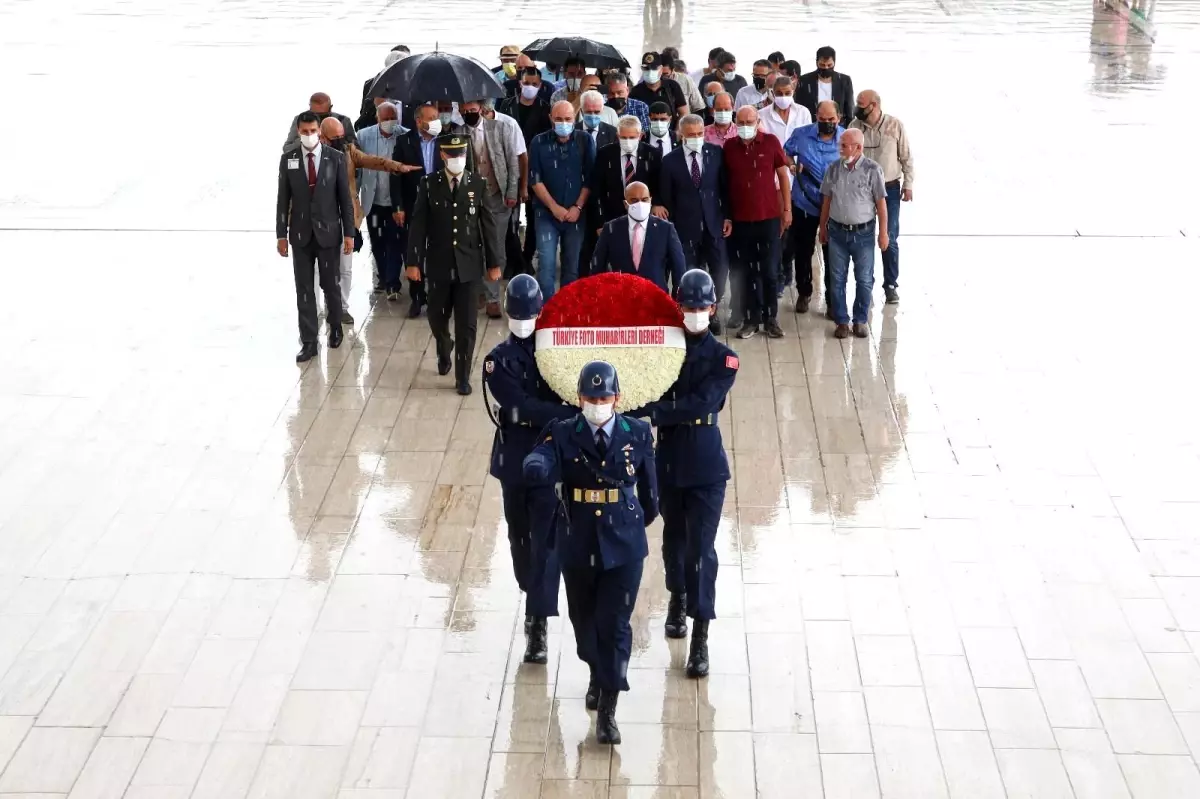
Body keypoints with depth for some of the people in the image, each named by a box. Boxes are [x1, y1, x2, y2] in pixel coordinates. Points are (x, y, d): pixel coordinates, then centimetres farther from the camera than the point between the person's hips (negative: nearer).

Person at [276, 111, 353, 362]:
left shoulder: (336, 158, -3)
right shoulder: (287, 159, -1)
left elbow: (345, 198, -1)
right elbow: (283, 199, 2)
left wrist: (349, 233, -3)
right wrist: (281, 234, -1)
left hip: (328, 231, -1)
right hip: (300, 233, 1)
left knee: (330, 284, 9)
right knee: (304, 289, 2)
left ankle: (335, 327, 33)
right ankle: (309, 342, 6)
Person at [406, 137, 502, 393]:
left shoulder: (478, 184, -1)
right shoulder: (428, 184, -2)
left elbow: (487, 226, 2)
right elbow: (418, 225, -2)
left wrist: (493, 263, 4)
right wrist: (413, 262, -6)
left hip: (469, 266, -1)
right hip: (438, 265, 1)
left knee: (466, 324, 0)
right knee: (437, 319, 12)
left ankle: (463, 377, 10)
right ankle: (444, 349, 45)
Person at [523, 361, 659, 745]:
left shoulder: (638, 434, -5)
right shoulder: (562, 434, -7)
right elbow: (537, 466, -27)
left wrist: (644, 518, 21)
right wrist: (538, 466, -50)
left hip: (624, 545, -1)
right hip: (578, 545, 1)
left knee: (615, 624, -5)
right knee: (584, 620, 18)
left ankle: (607, 710, 3)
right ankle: (597, 675, 47)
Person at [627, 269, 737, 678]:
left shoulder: (723, 358, -7)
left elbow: (701, 405, -19)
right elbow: (645, 393, -5)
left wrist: (651, 410, -25)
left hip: (706, 466, -3)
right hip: (668, 462, 3)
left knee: (701, 548, -6)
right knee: (674, 536, 20)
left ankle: (700, 636, -3)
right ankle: (677, 597, 47)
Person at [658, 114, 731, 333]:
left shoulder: (716, 153, 1)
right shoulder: (670, 161, -2)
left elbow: (725, 187, 6)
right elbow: (666, 198, 3)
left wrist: (727, 216, 1)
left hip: (714, 224, 1)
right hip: (686, 227, -1)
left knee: (720, 270, 0)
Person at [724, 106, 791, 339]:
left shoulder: (771, 142, -4)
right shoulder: (729, 147, 1)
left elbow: (783, 175, 3)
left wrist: (787, 209, 1)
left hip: (769, 217, -1)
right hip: (740, 219, 1)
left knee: (769, 271, 3)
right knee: (745, 272, 5)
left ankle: (770, 319, 13)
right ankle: (752, 319, 13)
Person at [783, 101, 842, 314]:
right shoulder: (801, 134, -7)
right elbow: (785, 153, 8)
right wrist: (792, 164, -13)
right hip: (804, 203, 1)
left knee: (832, 255, 6)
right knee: (802, 251, 14)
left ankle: (833, 299, 19)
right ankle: (803, 293, 33)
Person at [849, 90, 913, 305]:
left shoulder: (895, 125, -9)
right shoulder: (854, 126, -5)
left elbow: (906, 157, -2)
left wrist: (908, 184, -1)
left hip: (889, 189, -2)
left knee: (890, 239, 3)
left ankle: (891, 285, 15)